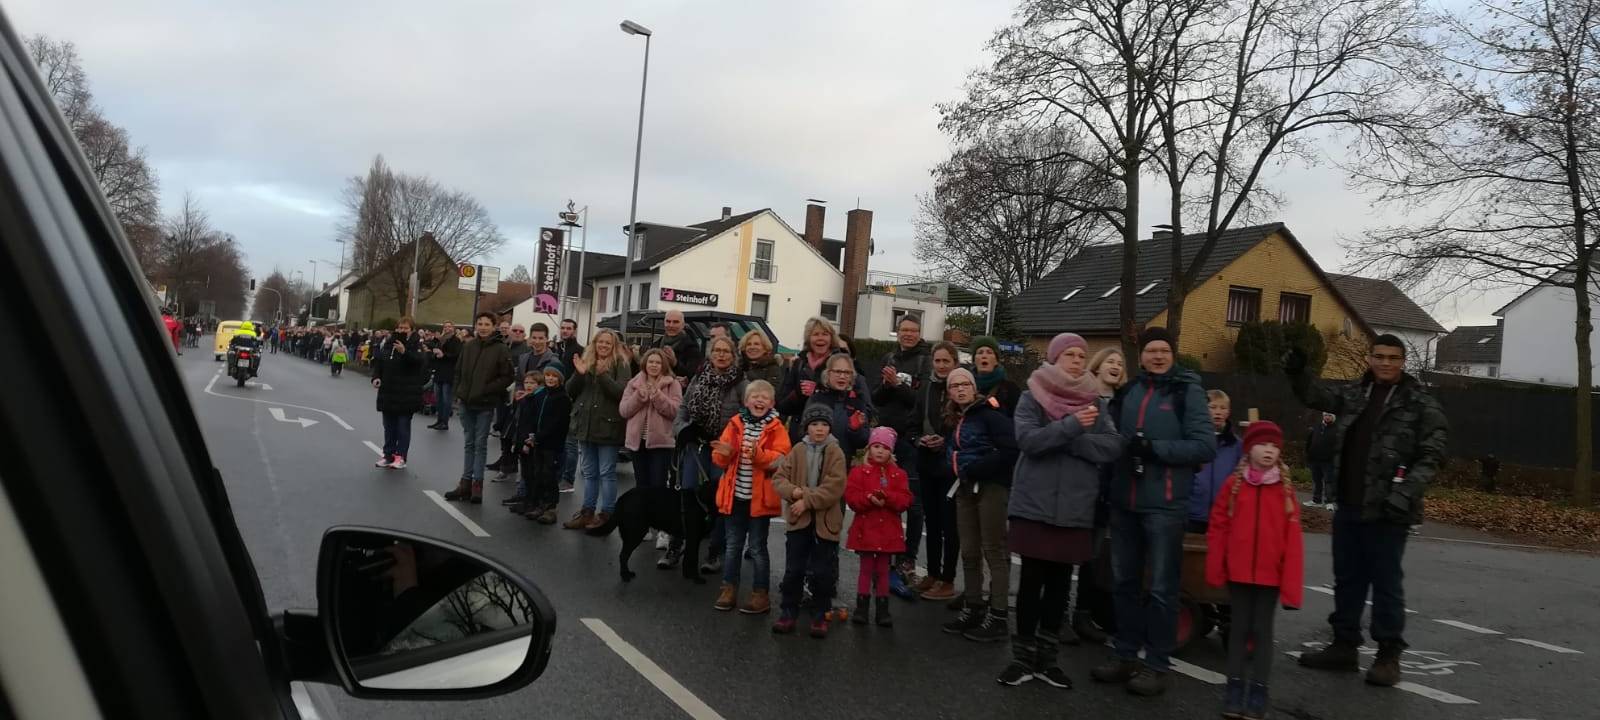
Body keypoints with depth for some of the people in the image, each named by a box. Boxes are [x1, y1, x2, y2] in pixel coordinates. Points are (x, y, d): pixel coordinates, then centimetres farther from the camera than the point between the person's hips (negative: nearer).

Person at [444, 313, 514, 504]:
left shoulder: (501, 349, -8)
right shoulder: (468, 346, 6)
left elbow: (506, 377, -10)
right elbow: (458, 371, 14)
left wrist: (486, 390, -15)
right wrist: (459, 390, 3)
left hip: (485, 404, -5)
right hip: (466, 403, 5)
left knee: (480, 443, 0)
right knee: (468, 443, 10)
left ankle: (477, 483, 5)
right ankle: (466, 482, 15)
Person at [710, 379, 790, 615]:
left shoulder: (776, 428, -3)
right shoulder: (735, 424, 5)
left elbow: (782, 459, -14)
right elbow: (720, 460, 6)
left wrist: (759, 454, -28)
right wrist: (724, 452, -16)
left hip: (760, 497, -3)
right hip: (735, 495, 3)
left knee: (758, 547, 4)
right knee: (733, 545, 11)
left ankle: (760, 594, 12)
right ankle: (729, 588, 22)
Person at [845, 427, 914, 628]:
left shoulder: (898, 474, 4)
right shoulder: (860, 471, -1)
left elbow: (905, 499, -5)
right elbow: (851, 496, -10)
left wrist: (887, 497, -22)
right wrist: (869, 498, -26)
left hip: (888, 530, 2)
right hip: (865, 527, -2)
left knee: (883, 570, 9)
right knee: (866, 568, 5)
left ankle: (883, 610, 16)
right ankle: (861, 608, 13)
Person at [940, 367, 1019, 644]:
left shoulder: (989, 412, -9)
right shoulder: (954, 419, 15)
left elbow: (1010, 450, -19)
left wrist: (976, 469, -17)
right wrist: (959, 472, 4)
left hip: (992, 486, -8)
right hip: (966, 488, 8)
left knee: (994, 551, -5)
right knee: (969, 552, 10)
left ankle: (997, 618, -2)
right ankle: (972, 609, 20)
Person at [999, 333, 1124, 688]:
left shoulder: (1095, 402, 8)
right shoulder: (1033, 396, 1)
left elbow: (1113, 447, -6)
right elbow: (1028, 440, -14)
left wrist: (1065, 439, -15)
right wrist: (1072, 426, -22)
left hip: (1076, 507, 3)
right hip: (1034, 503, -2)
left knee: (1060, 581, 8)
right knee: (1032, 579, 3)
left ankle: (1047, 657, 20)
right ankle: (1023, 656, 14)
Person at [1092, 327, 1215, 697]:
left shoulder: (1187, 391, -3)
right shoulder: (1127, 391, 11)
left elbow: (1205, 446, -11)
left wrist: (1154, 448, -17)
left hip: (1164, 504, -5)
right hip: (1124, 500, 5)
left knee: (1161, 586, 1)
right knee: (1123, 581, 12)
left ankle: (1158, 664, 11)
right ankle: (1125, 654, 23)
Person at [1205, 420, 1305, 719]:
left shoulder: (1285, 489, -3)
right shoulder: (1234, 484, -2)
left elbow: (1293, 538, -5)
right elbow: (1218, 527, 1)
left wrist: (1291, 582, -9)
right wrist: (1215, 569, -2)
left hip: (1270, 574, 0)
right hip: (1238, 571, 0)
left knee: (1262, 629, 7)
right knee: (1239, 627, 9)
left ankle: (1258, 690, 15)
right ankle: (1235, 687, 16)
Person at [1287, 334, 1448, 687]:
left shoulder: (1421, 404, -5)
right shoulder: (1353, 394, 10)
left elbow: (1432, 454, -9)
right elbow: (1316, 395, 12)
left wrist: (1406, 492, -20)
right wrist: (1297, 373, -9)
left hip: (1387, 511, -5)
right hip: (1348, 506, 5)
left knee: (1385, 582, 3)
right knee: (1347, 578, 14)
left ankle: (1389, 654, 15)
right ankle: (1344, 645, 25)